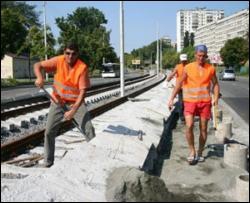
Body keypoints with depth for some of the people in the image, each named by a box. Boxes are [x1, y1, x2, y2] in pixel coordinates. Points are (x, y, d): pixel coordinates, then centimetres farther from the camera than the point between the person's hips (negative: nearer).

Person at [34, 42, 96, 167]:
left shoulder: (82, 67, -21)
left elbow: (83, 91, -23)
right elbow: (37, 65, -6)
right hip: (58, 102, 2)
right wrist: (39, 78, -28)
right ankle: (48, 163, 18)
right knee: (49, 132, 1)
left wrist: (73, 111, -31)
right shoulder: (58, 61, -13)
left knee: (89, 129, -14)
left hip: (76, 102, -2)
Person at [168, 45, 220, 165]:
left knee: (203, 129, 6)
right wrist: (172, 99, -2)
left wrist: (216, 98, -4)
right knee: (189, 126, -15)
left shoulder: (210, 69, 3)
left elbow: (215, 84, 10)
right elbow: (179, 83, 3)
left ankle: (200, 153, 23)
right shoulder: (188, 68, -1)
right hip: (190, 101, -1)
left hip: (205, 102, 2)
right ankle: (192, 151, 3)